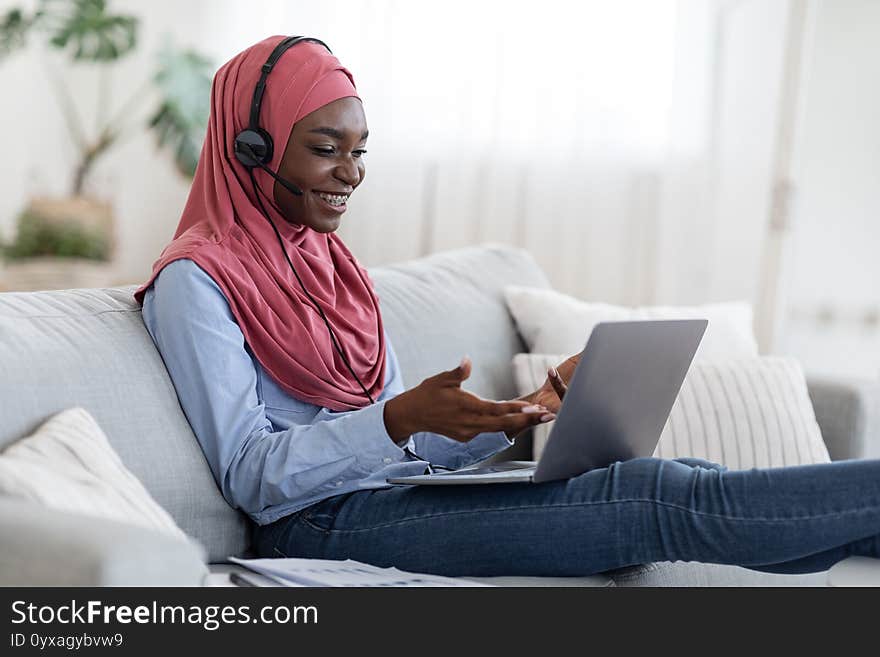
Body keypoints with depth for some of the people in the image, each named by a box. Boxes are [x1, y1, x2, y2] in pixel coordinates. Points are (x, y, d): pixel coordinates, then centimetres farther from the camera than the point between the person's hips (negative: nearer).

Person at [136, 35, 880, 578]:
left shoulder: (333, 265, 19)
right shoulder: (197, 279, -5)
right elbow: (248, 472, -12)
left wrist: (530, 410, 1)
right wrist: (398, 418, -25)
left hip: (394, 495, 7)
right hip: (322, 521, -7)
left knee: (679, 482, -13)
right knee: (654, 501, -21)